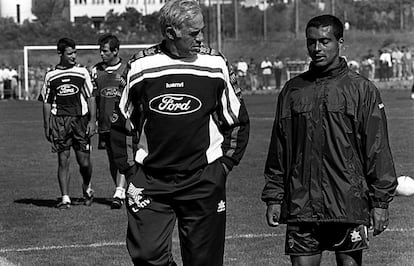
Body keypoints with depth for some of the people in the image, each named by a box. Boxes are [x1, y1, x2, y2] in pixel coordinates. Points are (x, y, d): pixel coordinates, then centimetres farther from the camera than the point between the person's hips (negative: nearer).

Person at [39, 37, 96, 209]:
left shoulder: (82, 72, 5)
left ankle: (87, 188, 27)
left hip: (80, 119, 0)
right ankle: (65, 198, 2)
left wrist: (92, 120, -4)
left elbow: (91, 98, 5)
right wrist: (47, 127, 7)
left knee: (84, 161, -2)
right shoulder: (51, 75, 7)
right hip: (59, 121, 1)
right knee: (63, 160, -2)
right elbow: (46, 103, 12)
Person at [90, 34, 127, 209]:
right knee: (112, 162, 10)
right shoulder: (96, 71, 8)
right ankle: (121, 191, 22)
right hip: (104, 124, 4)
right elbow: (93, 98, 11)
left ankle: (119, 194, -18)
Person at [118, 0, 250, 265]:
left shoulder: (216, 65, -2)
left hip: (203, 181, 0)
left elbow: (239, 121, 9)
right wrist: (128, 171, 8)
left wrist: (225, 164, 2)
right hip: (150, 181, 0)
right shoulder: (140, 66, -2)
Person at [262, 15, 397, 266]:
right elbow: (278, 150, 12)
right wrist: (273, 198, 9)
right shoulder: (292, 90, 9)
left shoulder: (362, 90, 0)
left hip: (349, 205, -2)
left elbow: (378, 150, -1)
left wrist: (381, 201, -4)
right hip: (301, 206, 2)